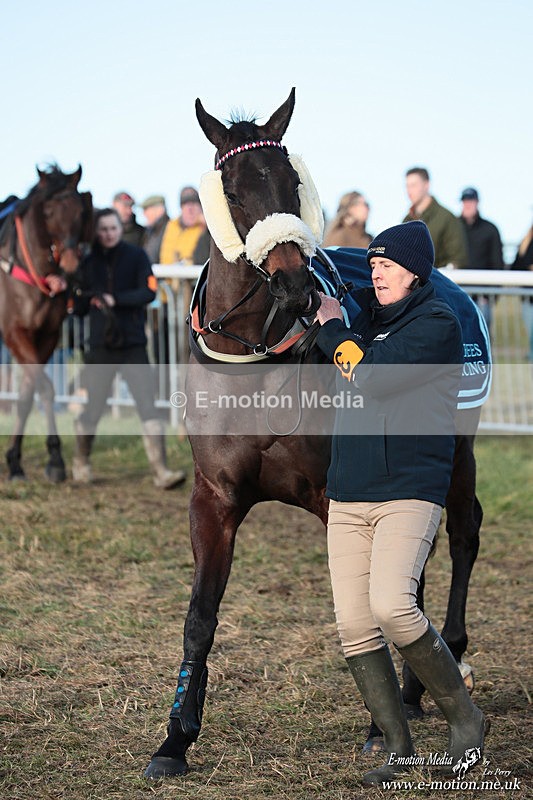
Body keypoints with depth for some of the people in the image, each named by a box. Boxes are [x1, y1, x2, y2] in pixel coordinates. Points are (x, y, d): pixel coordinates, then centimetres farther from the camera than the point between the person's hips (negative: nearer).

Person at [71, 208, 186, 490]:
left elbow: (149, 292, -12)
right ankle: (80, 463, 31)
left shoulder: (136, 256, 1)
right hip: (100, 347, 2)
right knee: (93, 411, 8)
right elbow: (78, 308, 7)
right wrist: (87, 298, -15)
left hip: (133, 345, -1)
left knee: (148, 408, -10)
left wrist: (115, 299, -21)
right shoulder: (89, 263, 7)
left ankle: (161, 472, -10)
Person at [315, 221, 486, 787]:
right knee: (354, 626, 1)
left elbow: (371, 376, -17)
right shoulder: (367, 313, 16)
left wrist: (333, 329, -3)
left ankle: (463, 714, -3)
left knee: (392, 606, -24)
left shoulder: (438, 324, -6)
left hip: (409, 490, -7)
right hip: (347, 495, 7)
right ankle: (400, 750, 10)